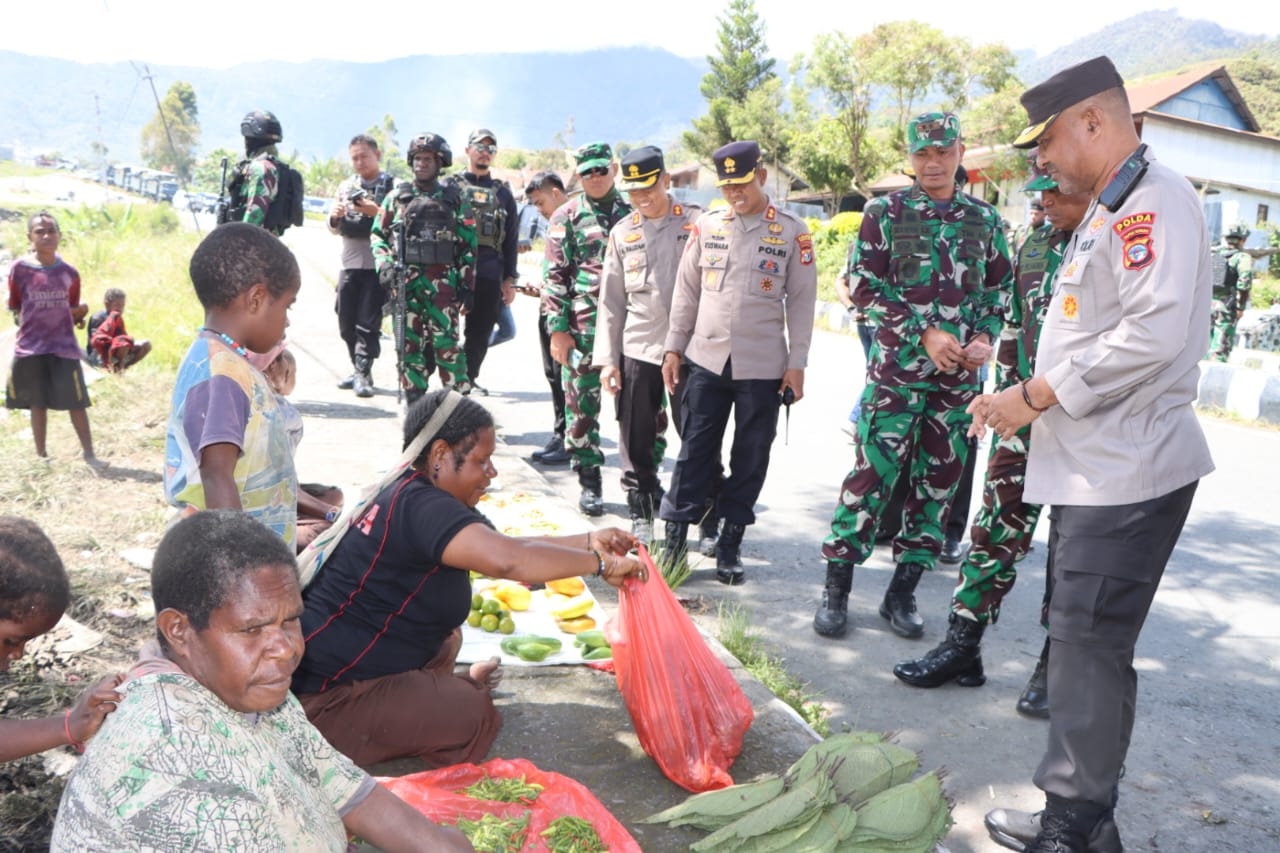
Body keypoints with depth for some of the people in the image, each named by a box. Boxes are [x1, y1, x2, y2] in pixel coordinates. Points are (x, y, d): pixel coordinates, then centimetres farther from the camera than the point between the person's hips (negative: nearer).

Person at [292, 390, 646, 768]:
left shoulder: (407, 493, 6)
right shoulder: (422, 507, -24)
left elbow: (500, 545, 11)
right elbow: (508, 561, -39)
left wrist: (589, 541, 5)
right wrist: (600, 564, -25)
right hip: (325, 696, -10)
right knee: (474, 713, -12)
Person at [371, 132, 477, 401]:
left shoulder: (454, 198, 6)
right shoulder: (398, 197, 11)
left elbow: (469, 244, 5)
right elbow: (378, 234, 15)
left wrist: (467, 285, -1)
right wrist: (384, 265, -3)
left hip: (442, 282, -2)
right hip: (404, 283, 2)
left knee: (446, 343, -7)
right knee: (408, 345, 5)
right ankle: (414, 404, 14)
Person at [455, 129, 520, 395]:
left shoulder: (503, 193, 14)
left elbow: (511, 240, 12)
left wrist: (509, 279, 6)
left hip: (489, 277, 2)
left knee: (481, 333, 7)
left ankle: (468, 377, 20)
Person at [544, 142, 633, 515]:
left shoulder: (633, 212, 11)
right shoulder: (567, 217, 5)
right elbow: (555, 276, 2)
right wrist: (558, 329, -5)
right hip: (583, 326, -1)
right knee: (582, 403, 3)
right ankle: (590, 483, 15)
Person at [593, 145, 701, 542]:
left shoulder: (697, 222, 0)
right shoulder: (622, 233, 10)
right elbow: (610, 301, 10)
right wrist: (606, 358, 4)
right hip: (637, 350, 3)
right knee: (637, 443, 6)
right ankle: (641, 516, 22)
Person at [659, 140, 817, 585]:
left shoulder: (793, 231, 0)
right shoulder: (707, 225, 6)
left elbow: (801, 301, 0)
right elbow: (686, 291, 10)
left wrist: (797, 363, -4)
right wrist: (674, 347, 6)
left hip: (762, 366, -1)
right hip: (706, 360, 1)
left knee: (750, 457, 5)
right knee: (694, 450, 3)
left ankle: (729, 544, 17)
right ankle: (675, 539, 11)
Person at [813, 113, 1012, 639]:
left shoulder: (985, 220, 10)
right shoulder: (885, 213, 0)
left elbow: (1000, 290, 15)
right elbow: (865, 286, -5)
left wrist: (984, 338, -5)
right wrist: (925, 334, -14)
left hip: (960, 376, 4)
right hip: (896, 368, -3)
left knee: (937, 485, 7)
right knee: (872, 476, -5)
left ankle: (902, 593, 19)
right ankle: (836, 591, 7)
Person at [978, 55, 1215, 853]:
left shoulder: (1157, 198, -13)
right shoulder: (1108, 212, 18)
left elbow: (1154, 333, -24)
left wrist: (1037, 395, -18)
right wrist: (1026, 398, 13)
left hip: (1127, 472, -10)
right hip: (1091, 466, 10)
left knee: (1090, 642, -5)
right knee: (1083, 639, 14)